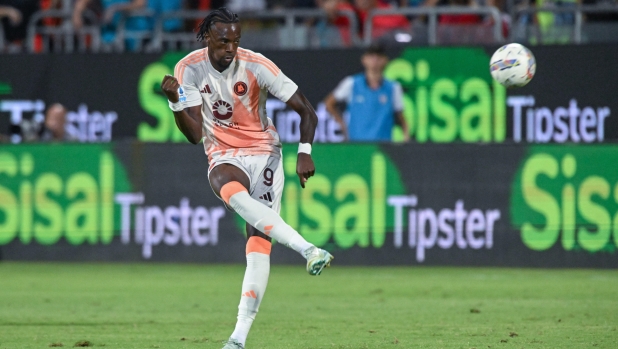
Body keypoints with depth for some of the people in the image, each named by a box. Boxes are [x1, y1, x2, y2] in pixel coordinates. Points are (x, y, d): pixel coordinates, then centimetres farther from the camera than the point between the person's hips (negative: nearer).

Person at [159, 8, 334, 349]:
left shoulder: (256, 66, -13)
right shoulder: (188, 69, -8)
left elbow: (306, 111, -8)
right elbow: (195, 135, -10)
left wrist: (304, 152, -24)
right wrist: (175, 101, -26)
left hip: (264, 154, 0)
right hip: (223, 157, 0)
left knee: (258, 245, -15)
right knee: (234, 194, -38)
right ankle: (308, 250, -48)